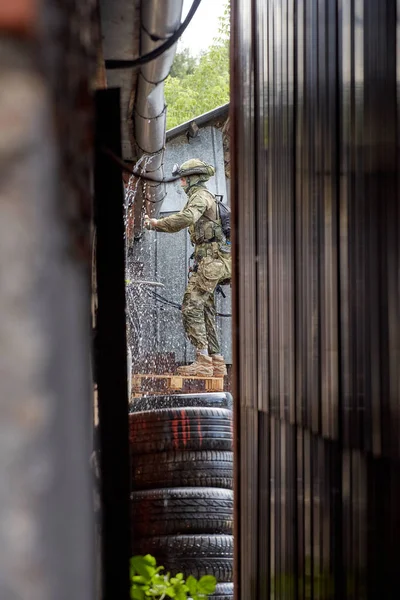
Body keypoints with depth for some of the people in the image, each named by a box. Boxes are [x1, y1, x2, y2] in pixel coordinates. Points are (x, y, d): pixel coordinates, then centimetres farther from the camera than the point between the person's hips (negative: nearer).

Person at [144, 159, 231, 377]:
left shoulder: (200, 196, -8)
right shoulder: (206, 197, 25)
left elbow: (186, 218, -28)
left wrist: (157, 222, -23)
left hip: (209, 259, -10)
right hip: (212, 261, 10)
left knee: (191, 307, -13)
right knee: (205, 310, 10)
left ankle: (203, 362, -17)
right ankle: (216, 363, 10)